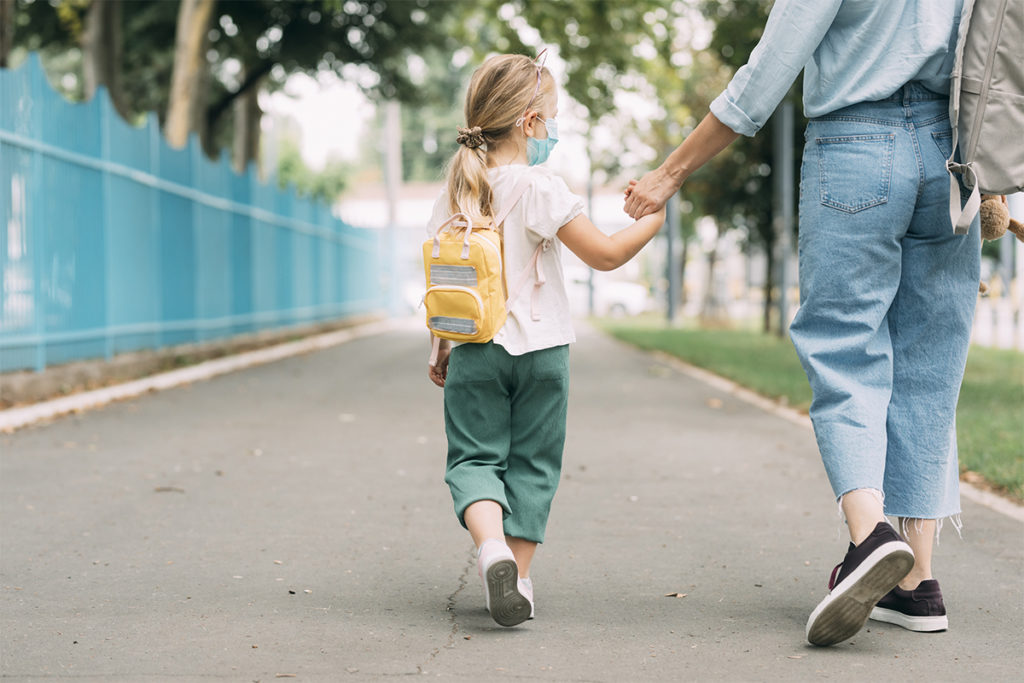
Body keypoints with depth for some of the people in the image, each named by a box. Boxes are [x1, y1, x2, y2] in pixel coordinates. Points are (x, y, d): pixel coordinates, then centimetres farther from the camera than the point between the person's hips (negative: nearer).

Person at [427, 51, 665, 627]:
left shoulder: (455, 195, 5)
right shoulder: (541, 187, -11)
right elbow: (604, 254, -11)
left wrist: (443, 348, 20)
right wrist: (650, 221, 4)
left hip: (474, 349, 3)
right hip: (540, 348, -3)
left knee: (474, 456, 6)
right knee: (531, 463, 9)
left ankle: (491, 544, -21)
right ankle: (518, 577, 10)